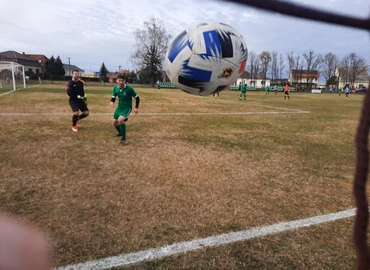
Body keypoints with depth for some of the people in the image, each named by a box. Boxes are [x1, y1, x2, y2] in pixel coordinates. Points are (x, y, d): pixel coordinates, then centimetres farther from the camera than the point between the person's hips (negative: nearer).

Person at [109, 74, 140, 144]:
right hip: (119, 107, 6)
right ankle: (120, 133, 46)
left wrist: (136, 108, -13)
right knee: (115, 122, 13)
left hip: (127, 107, -6)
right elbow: (113, 97, 6)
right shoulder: (115, 88, -6)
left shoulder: (129, 89, -20)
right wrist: (112, 102, -17)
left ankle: (123, 137, -9)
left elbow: (137, 98, -10)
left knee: (120, 120, -28)